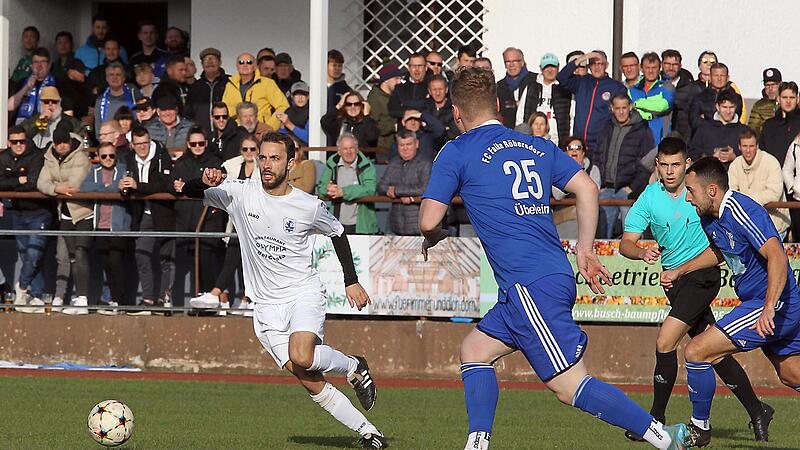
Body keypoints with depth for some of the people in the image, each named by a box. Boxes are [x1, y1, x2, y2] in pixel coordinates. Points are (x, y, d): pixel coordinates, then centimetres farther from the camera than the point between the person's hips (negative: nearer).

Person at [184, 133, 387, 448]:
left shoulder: (309, 207, -5)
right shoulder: (242, 193, -3)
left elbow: (337, 233, 13)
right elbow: (191, 192, -3)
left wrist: (351, 281, 11)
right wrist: (206, 182, -26)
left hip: (304, 294, -2)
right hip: (267, 305, 2)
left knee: (301, 358, -30)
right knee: (310, 383, -5)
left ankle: (353, 367, 0)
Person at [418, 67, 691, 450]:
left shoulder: (456, 153, 1)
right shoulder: (537, 146, 17)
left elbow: (428, 220, -4)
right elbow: (586, 188, 8)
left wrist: (433, 238, 18)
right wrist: (585, 250, 14)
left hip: (529, 285, -8)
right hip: (557, 273, 8)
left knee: (569, 386, -9)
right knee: (474, 350, 19)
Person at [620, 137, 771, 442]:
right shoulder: (649, 198, -3)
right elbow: (626, 243, -8)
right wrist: (642, 252, -29)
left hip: (703, 273, -4)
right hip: (673, 278, 4)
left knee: (665, 342, -16)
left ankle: (657, 419, -6)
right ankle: (756, 412, 21)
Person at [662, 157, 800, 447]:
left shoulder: (742, 212, -23)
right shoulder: (710, 218, 7)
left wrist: (769, 309, -39)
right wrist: (679, 271, 26)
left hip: (774, 304, -10)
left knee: (696, 352, -11)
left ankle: (700, 428, 5)